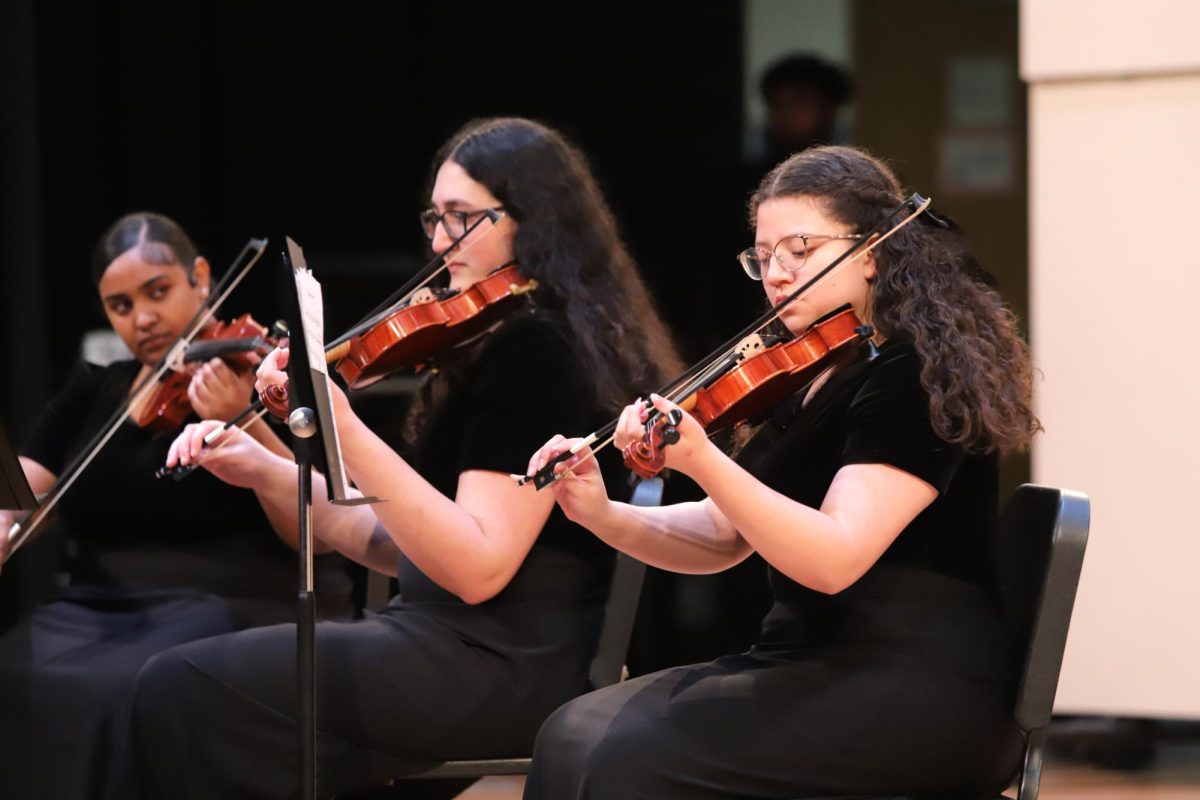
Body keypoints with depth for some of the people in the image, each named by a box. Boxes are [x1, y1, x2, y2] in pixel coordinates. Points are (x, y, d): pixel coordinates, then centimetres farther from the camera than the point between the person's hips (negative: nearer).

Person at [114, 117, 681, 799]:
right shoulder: (513, 341, 17)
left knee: (184, 693, -15)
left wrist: (343, 432, -29)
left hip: (505, 670, -10)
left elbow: (476, 567, -23)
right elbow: (407, 547, 15)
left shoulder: (536, 352, -15)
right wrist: (269, 476, 4)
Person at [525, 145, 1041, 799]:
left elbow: (833, 559, -24)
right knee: (574, 736, -7)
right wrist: (604, 517, -5)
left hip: (921, 696, -9)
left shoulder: (920, 378, -12)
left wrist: (701, 461, -35)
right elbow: (718, 538, 14)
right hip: (817, 668, 9)